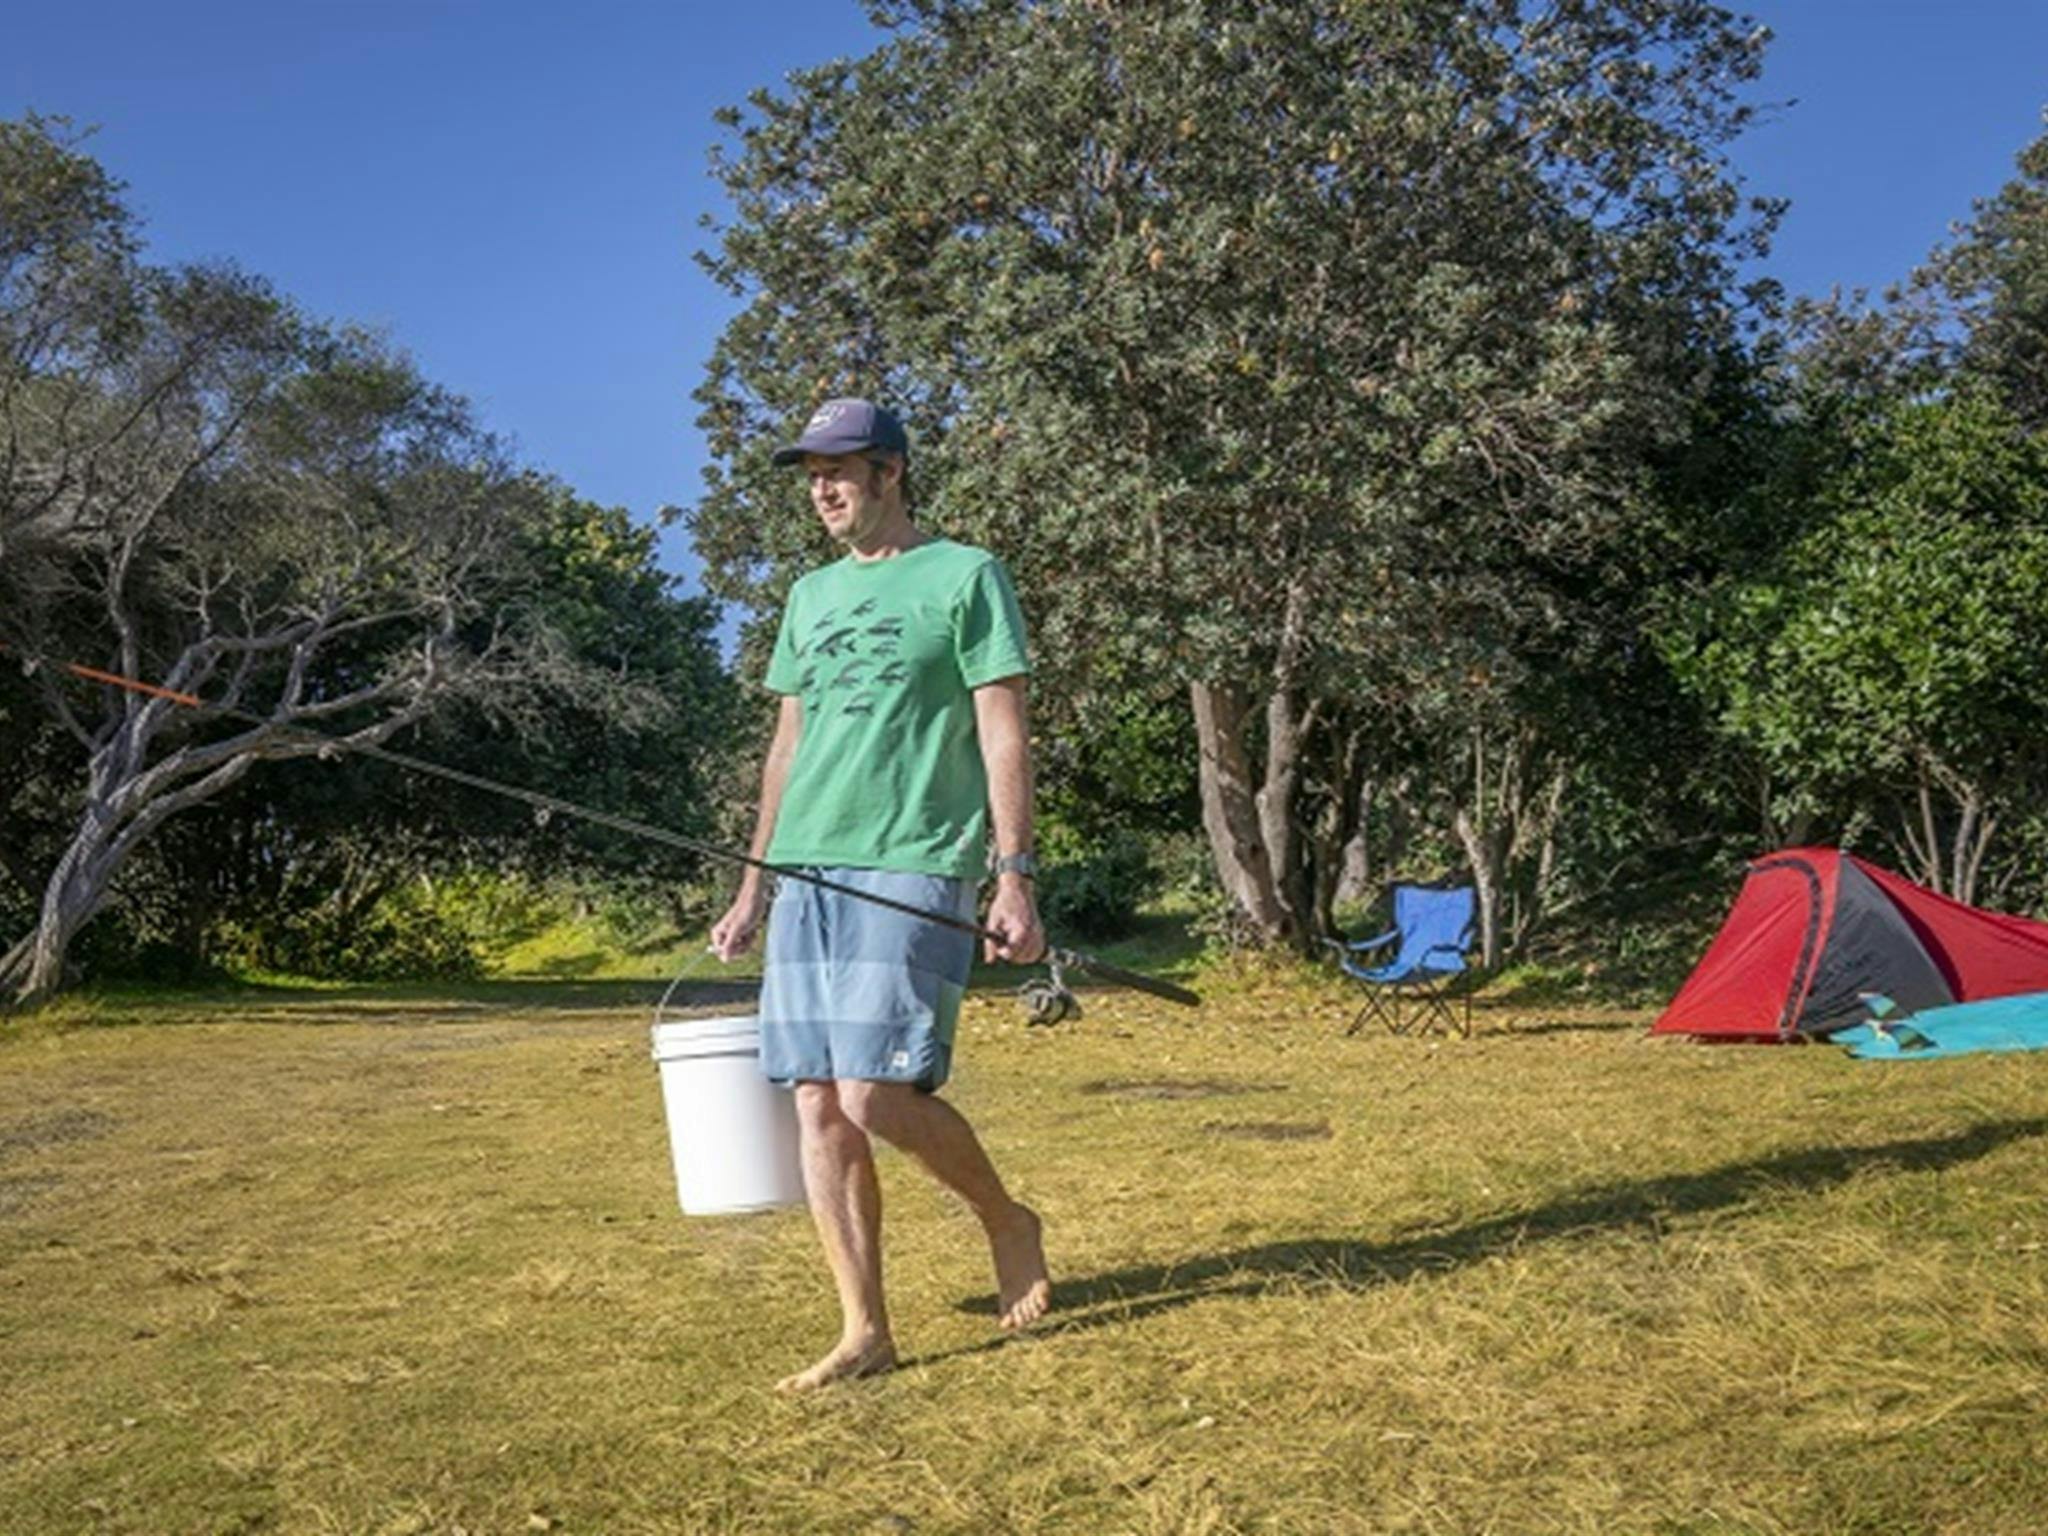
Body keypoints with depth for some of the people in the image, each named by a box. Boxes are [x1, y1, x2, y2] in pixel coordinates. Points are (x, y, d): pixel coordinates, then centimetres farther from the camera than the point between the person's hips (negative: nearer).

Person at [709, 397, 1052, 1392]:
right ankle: (864, 1331, 12)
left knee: (879, 1096, -13)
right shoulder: (810, 595, 20)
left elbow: (1003, 736, -3)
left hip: (912, 870, -6)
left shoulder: (964, 576, 2)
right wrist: (752, 889, 19)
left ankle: (1007, 1221, 15)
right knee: (817, 1106, 2)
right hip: (806, 873, 6)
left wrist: (1014, 877, -10)